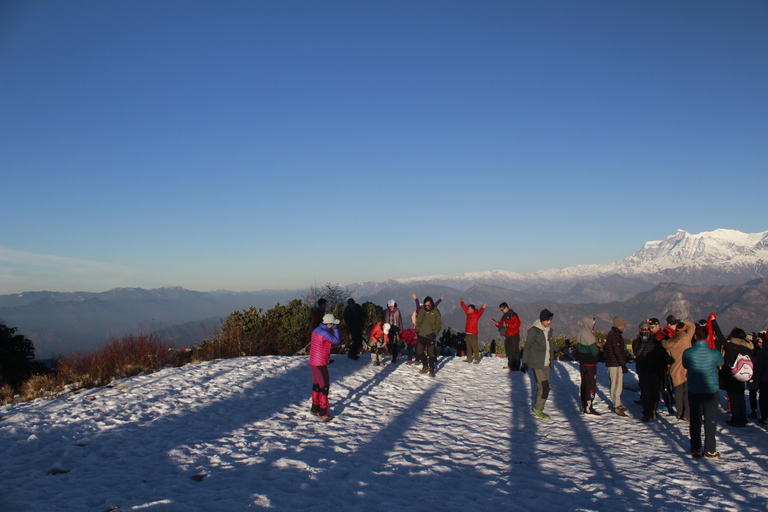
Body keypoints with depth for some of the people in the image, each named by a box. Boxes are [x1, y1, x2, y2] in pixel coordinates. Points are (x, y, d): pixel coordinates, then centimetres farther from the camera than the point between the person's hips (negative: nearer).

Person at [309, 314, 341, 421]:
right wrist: (335, 329, -3)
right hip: (320, 364, -10)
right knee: (324, 386, -3)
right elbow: (337, 341, -15)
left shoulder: (317, 330, 7)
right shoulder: (324, 333, -21)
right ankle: (323, 413, 1)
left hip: (313, 362, 10)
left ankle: (315, 409, 31)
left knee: (316, 385, 19)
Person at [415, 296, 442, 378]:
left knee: (431, 353, -4)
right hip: (422, 335, 4)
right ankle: (425, 366, 24)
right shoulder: (422, 311, 6)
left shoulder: (436, 312, -4)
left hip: (431, 336, -4)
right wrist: (417, 331, 4)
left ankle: (432, 369, 9)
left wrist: (434, 333, -15)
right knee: (419, 351, 5)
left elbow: (439, 324, -3)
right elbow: (418, 322, 15)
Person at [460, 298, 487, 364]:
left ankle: (477, 359, -5)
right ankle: (469, 358, 18)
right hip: (467, 333, 8)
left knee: (474, 347, -7)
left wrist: (483, 308, -44)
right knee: (468, 347, 12)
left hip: (473, 334, -8)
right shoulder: (468, 314, 13)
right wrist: (461, 302, 31)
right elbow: (464, 308, 24)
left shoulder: (476, 315, -8)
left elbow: (480, 313, -27)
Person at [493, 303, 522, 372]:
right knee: (508, 351, 12)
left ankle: (516, 367, -5)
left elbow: (517, 324, -18)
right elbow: (501, 324, 21)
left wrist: (507, 325, -23)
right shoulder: (504, 316, 16)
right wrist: (497, 323, 0)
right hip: (507, 336, 9)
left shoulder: (513, 315, -11)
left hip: (514, 336, -9)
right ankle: (510, 365, 22)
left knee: (514, 351, -8)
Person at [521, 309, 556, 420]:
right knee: (544, 387, -12)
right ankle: (538, 411, -1)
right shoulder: (534, 331, -12)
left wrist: (551, 361, 25)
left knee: (543, 387, 9)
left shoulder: (549, 330, 11)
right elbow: (527, 347, -9)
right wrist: (524, 362, -9)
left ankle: (537, 409, 20)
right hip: (537, 364, -7)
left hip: (546, 364, 7)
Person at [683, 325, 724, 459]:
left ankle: (695, 450, 14)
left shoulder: (687, 352, -11)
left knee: (695, 421, 10)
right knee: (710, 420, 9)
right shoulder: (714, 353, -14)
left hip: (693, 391, 1)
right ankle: (710, 450, 13)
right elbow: (721, 362, 9)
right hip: (711, 391, -1)